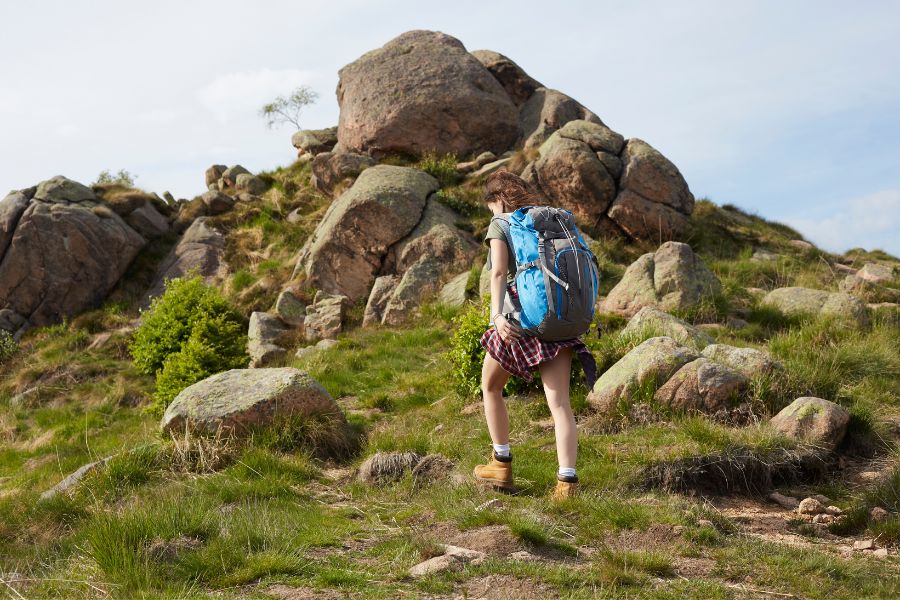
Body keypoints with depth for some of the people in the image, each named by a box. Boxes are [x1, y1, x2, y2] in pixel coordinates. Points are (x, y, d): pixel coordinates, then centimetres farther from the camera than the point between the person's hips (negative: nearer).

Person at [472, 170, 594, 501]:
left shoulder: (499, 224, 3)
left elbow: (499, 271, -14)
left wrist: (496, 315, -26)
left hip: (521, 320, -4)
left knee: (490, 386, 20)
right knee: (559, 402, -2)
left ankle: (502, 465, 24)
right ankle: (567, 481, -16)